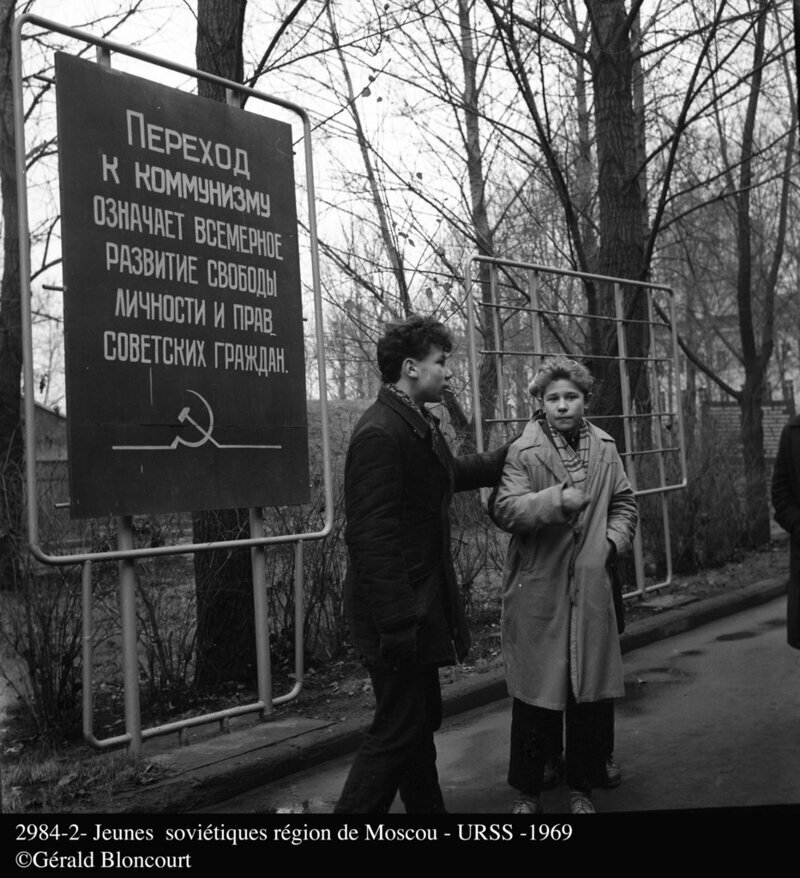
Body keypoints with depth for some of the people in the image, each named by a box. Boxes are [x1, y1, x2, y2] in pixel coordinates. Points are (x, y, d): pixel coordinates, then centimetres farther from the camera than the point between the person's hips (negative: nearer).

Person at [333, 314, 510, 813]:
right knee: (399, 731, -4)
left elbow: (454, 473, 31)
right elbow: (370, 536, -25)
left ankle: (428, 810, 32)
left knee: (421, 721, 19)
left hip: (421, 604, 10)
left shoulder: (420, 425, 11)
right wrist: (397, 622, -26)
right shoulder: (380, 434, -20)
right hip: (401, 610, -10)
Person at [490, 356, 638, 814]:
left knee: (590, 693, 9)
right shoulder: (523, 453, -5)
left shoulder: (605, 449, 9)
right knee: (535, 695, 5)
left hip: (592, 590, 4)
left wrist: (612, 541, 0)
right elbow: (505, 509, -15)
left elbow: (625, 503, 17)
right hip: (538, 592, -3)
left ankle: (582, 787, 26)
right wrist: (555, 499, -27)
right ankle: (527, 791, 21)